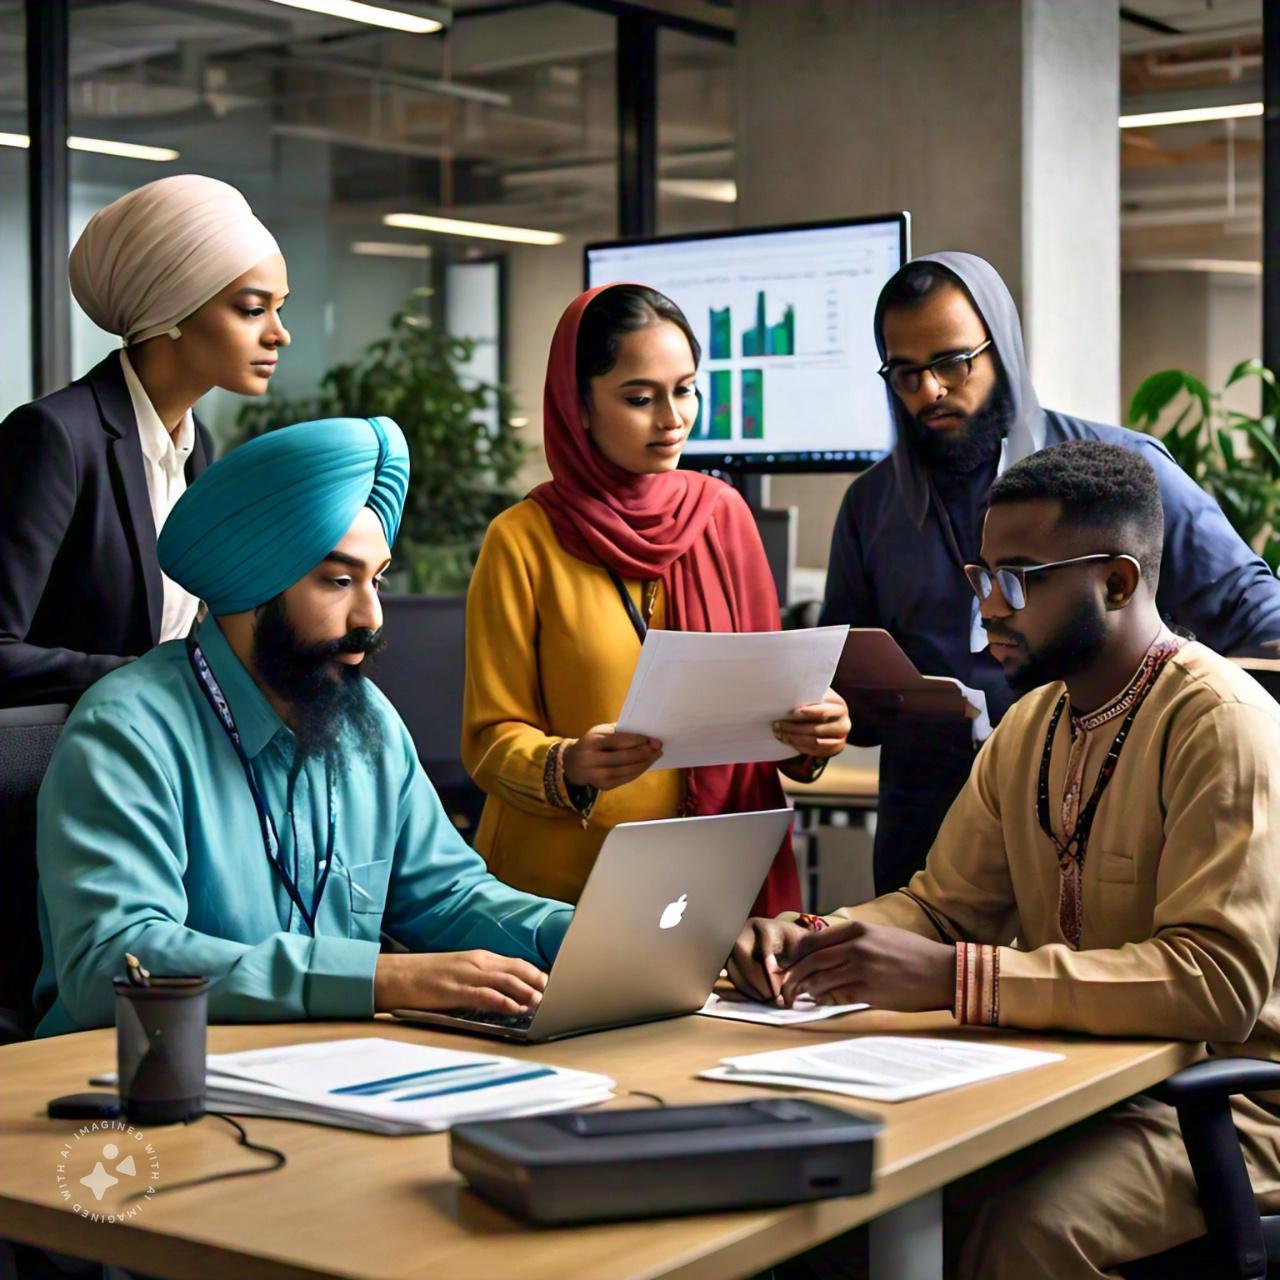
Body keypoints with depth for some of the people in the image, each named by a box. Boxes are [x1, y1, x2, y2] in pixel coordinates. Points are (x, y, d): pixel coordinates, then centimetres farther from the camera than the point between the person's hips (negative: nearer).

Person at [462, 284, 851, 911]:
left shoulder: (723, 513, 4)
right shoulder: (524, 540, -6)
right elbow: (493, 736, -5)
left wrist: (807, 731, -11)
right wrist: (566, 767, -25)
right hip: (564, 880, -3)